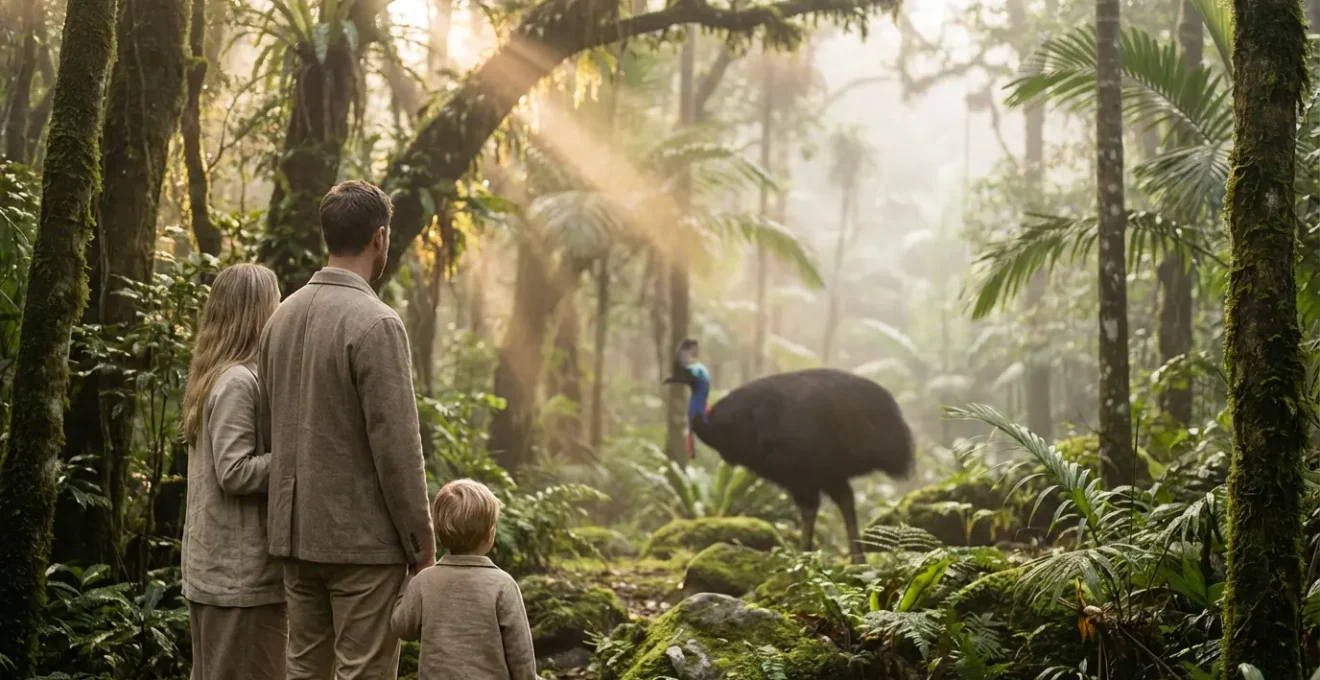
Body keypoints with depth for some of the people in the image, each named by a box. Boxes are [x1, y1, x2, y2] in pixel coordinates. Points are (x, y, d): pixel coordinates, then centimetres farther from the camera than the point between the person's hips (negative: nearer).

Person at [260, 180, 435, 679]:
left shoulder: (283, 315, 8)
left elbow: (276, 426, 14)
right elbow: (396, 446, -17)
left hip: (297, 532, 8)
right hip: (362, 540, -7)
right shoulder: (376, 323, -15)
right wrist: (421, 544, -8)